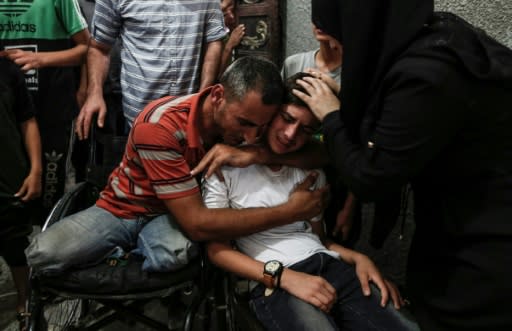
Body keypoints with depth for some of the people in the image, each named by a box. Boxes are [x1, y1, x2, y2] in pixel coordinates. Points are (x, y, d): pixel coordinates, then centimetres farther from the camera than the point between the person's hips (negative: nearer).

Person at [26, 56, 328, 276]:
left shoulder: (241, 123, -16)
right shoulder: (161, 125, -33)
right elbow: (196, 223, -34)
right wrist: (289, 212, -36)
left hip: (174, 215, 3)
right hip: (125, 210, -2)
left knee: (174, 254, -33)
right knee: (43, 254, -25)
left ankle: (128, 253, 0)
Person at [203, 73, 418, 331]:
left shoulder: (312, 172, 18)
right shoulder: (227, 166, -1)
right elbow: (217, 249, -4)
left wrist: (358, 257, 1)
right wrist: (284, 277, -16)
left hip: (328, 265, 5)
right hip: (272, 282, -5)